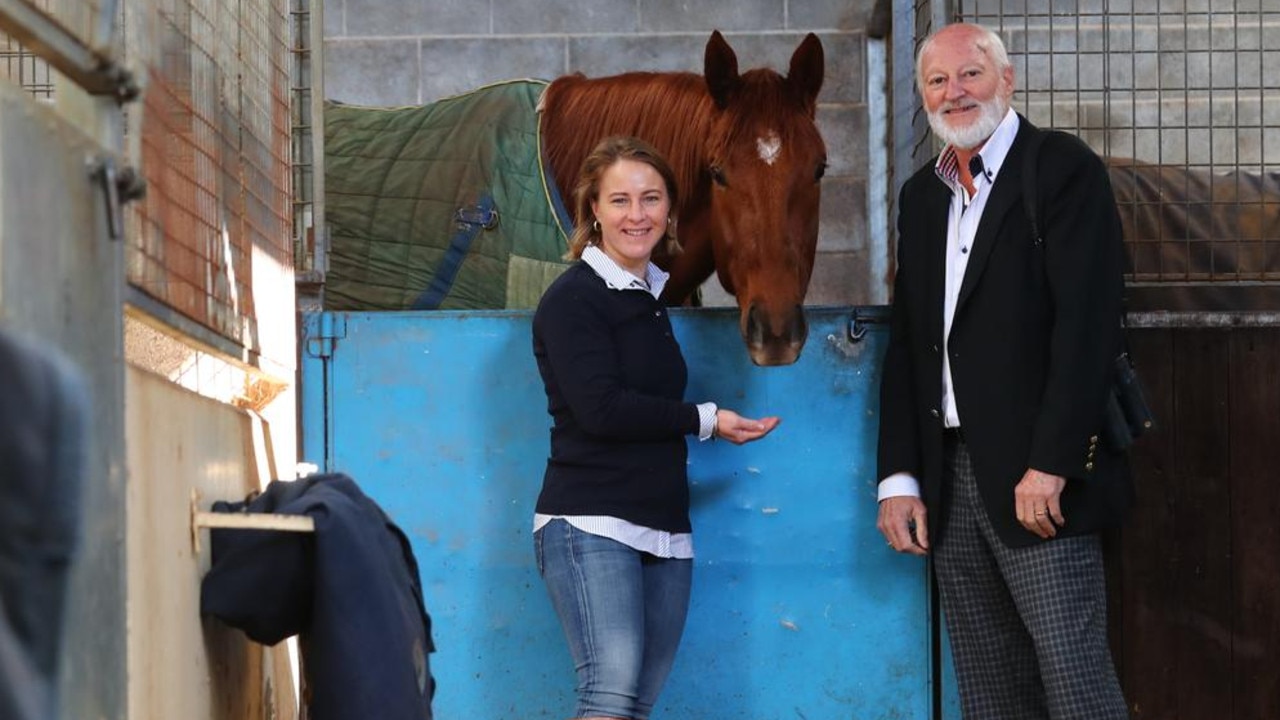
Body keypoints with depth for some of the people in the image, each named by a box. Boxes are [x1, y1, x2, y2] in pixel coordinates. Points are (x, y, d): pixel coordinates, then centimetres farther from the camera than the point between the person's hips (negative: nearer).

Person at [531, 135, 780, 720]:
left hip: (664, 528, 7)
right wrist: (704, 420, -7)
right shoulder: (573, 298, -6)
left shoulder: (653, 298, 17)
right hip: (590, 522, -7)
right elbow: (602, 408, -15)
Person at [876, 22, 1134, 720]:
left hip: (1038, 478, -6)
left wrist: (1050, 465, -19)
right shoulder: (922, 195, 17)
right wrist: (898, 478, 8)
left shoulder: (1062, 168, -5)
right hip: (950, 478, 7)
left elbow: (1087, 323, -13)